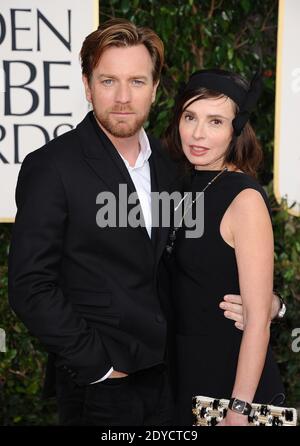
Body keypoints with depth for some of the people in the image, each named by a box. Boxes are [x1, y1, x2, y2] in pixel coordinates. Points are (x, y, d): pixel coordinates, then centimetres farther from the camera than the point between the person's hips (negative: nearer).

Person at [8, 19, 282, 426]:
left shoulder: (164, 165, 6)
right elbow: (30, 285, -16)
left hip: (165, 374, 6)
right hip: (98, 385, -5)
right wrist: (97, 362, -14)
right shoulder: (51, 167, -14)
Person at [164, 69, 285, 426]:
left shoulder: (245, 199, -19)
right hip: (184, 370, 7)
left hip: (228, 378, -7)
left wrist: (240, 409, -21)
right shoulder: (189, 186, 2)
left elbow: (257, 319, -20)